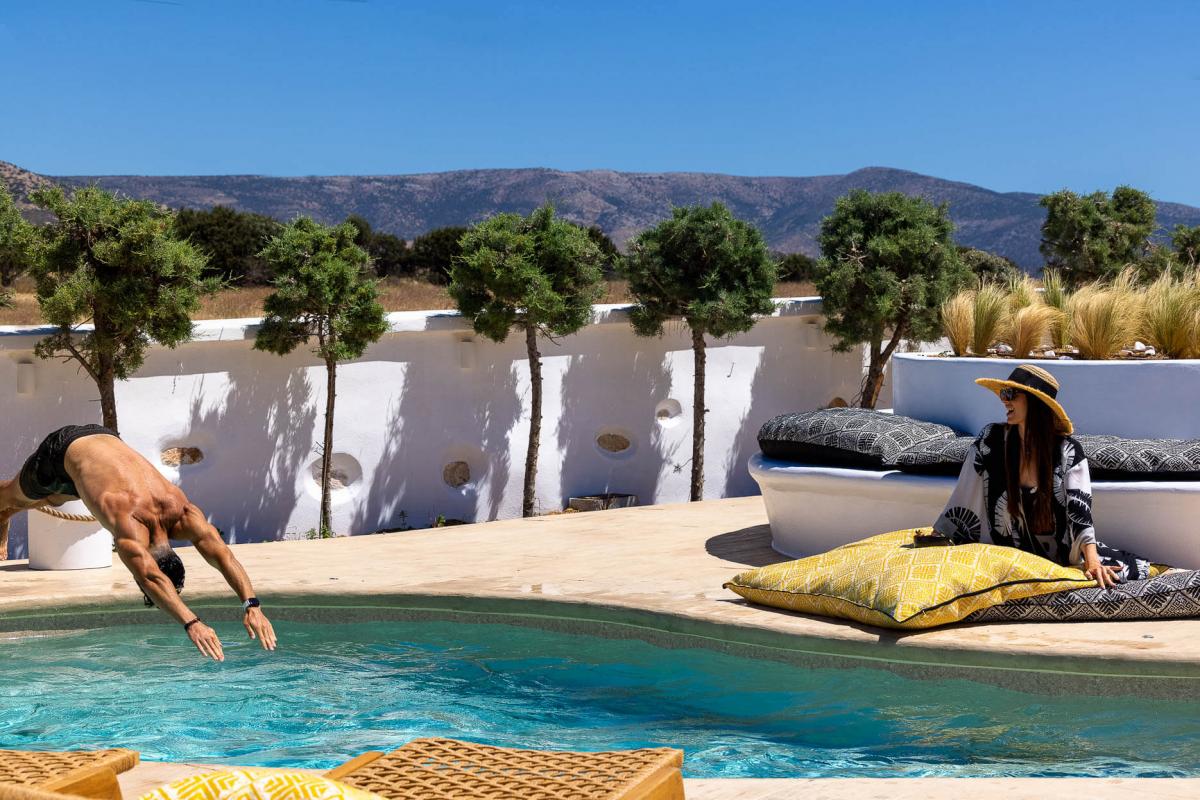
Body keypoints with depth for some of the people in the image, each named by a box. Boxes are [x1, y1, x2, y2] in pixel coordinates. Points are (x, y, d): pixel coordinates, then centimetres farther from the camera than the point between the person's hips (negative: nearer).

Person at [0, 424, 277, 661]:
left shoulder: (181, 511, -34)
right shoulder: (129, 524, -46)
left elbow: (222, 554, -41)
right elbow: (150, 577, -61)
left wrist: (252, 606, -54)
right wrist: (191, 623, -73)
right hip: (63, 450, -5)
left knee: (54, 498, 36)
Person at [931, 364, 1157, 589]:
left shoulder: (1068, 452, -9)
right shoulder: (991, 439, -6)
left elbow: (1080, 511, -16)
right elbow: (964, 499, -1)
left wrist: (1092, 561, -31)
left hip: (1062, 552, -2)